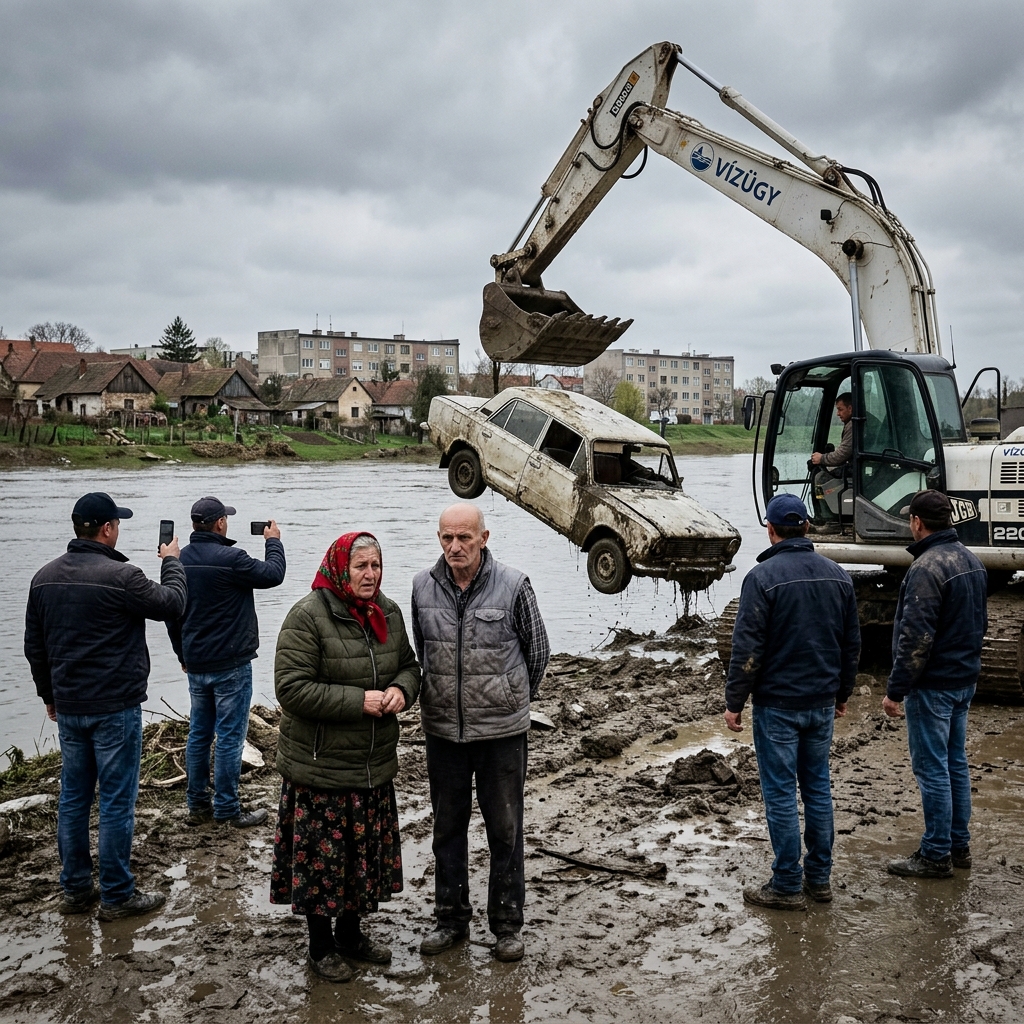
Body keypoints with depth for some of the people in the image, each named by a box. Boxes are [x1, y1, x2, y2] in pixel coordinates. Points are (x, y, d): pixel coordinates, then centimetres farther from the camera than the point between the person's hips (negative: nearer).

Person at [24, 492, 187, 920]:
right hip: (115, 708, -7)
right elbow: (172, 603, -5)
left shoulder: (44, 577, 5)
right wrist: (171, 561, 12)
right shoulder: (120, 576, -18)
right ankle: (117, 896, 10)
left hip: (68, 708, 7)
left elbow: (34, 646, 13)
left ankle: (75, 889, 25)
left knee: (73, 797, 15)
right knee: (116, 801, 2)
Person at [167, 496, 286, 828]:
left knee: (199, 734, 14)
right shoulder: (230, 558, -18)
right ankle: (227, 810, 5)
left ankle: (198, 805, 22)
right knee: (229, 738, 0)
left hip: (195, 665, 7)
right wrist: (274, 541, 12)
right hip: (231, 664, -7)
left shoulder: (179, 560, 5)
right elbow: (273, 575, -6)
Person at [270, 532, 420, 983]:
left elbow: (409, 665, 16)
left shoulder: (388, 613, 5)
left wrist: (401, 689, -8)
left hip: (375, 764, 7)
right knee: (322, 856, 5)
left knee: (366, 850, 17)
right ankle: (321, 947, 25)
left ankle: (351, 933, 37)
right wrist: (358, 701, -23)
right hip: (320, 765, -6)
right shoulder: (308, 616, -16)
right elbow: (291, 687, -20)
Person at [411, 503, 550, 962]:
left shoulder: (513, 585, -11)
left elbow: (538, 651, 2)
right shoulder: (423, 587, -2)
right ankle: (451, 919, 30)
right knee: (447, 827, 14)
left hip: (501, 731, -3)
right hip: (442, 730, 3)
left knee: (505, 830, 7)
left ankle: (507, 925, 22)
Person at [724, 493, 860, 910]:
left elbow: (747, 647, -16)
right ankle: (819, 878, 23)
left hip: (777, 704, -6)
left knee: (781, 794, 2)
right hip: (822, 703, 6)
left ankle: (787, 885, 9)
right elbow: (851, 642, 13)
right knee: (818, 788, 15)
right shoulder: (837, 575, 5)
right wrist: (842, 693, 23)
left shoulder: (763, 576, -15)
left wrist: (735, 701, -9)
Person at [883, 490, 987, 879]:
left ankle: (936, 855, 7)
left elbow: (916, 637, -24)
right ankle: (959, 845, 26)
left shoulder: (927, 567, -22)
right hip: (964, 680, 9)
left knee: (931, 769, -1)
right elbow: (980, 623, 18)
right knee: (955, 763, 16)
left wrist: (895, 690, -19)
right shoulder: (972, 561, 9)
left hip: (933, 684, -9)